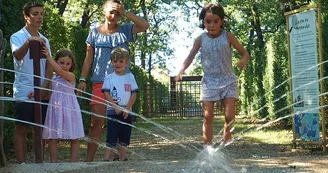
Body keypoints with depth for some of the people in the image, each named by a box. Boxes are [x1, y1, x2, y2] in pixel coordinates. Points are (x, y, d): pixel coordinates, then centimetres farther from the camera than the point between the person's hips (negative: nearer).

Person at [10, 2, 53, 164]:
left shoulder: (44, 40, 12)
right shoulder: (17, 37, -5)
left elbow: (49, 65, 7)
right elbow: (18, 56, -26)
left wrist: (45, 87, -7)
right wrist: (28, 42, -45)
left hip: (43, 93, 5)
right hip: (24, 92, -5)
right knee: (21, 130, -1)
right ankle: (22, 165, 2)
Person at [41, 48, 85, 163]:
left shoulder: (70, 76, -6)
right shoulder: (53, 78, 12)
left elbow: (60, 71, -24)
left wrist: (48, 57, -23)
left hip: (69, 110, -5)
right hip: (55, 110, 5)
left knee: (74, 138, 1)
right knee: (51, 138, 1)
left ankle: (73, 162, 10)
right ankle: (53, 162, 10)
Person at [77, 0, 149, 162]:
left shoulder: (125, 30, 7)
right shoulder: (95, 32, 8)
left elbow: (145, 25, -9)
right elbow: (88, 58, 8)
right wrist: (82, 79, 0)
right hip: (100, 82, 0)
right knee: (96, 121, -5)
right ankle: (89, 159, -2)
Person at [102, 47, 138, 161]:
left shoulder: (130, 77, 4)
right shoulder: (109, 78, 0)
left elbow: (134, 94, 1)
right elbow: (106, 94, -6)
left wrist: (127, 108, -9)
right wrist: (116, 107, -15)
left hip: (126, 112, 3)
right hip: (113, 111, -2)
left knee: (125, 136, 9)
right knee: (112, 136, -4)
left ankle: (123, 157, 19)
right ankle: (107, 157, -2)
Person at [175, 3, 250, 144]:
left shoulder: (228, 36, -5)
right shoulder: (200, 39, -1)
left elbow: (244, 53, 0)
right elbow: (190, 57, 2)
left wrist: (244, 60, -25)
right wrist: (182, 71, -17)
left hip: (228, 81, -1)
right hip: (209, 82, 1)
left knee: (230, 116, -8)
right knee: (208, 117, -1)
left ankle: (226, 145, 13)